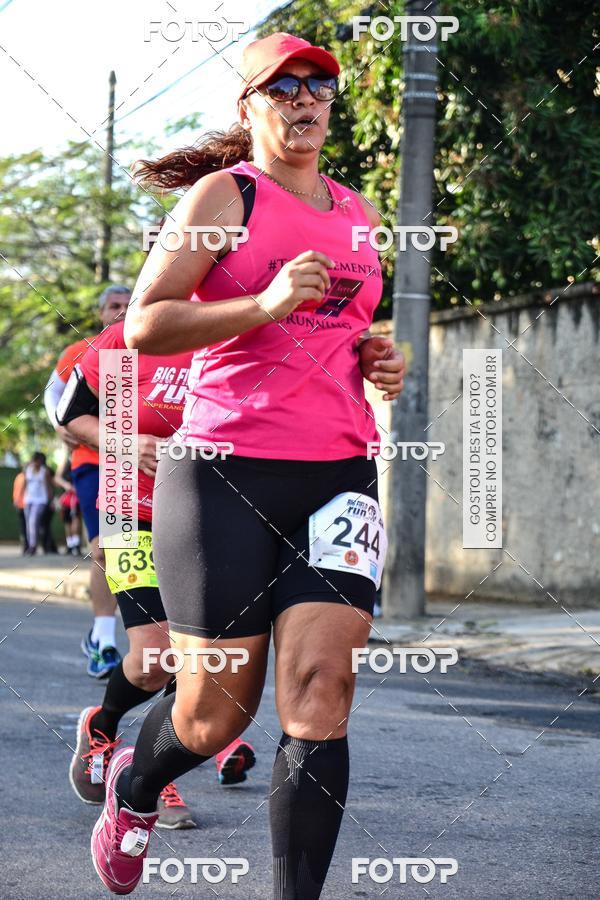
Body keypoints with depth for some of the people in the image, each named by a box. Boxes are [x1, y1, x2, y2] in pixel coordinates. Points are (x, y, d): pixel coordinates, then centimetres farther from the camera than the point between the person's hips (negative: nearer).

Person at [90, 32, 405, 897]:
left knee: (319, 688, -12)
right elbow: (143, 325, -9)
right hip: (225, 474, -4)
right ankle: (133, 786, 38)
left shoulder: (357, 214, 19)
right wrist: (267, 304, -20)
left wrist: (380, 362, 12)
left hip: (338, 475, 5)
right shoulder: (224, 195, 0)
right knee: (214, 713, 3)